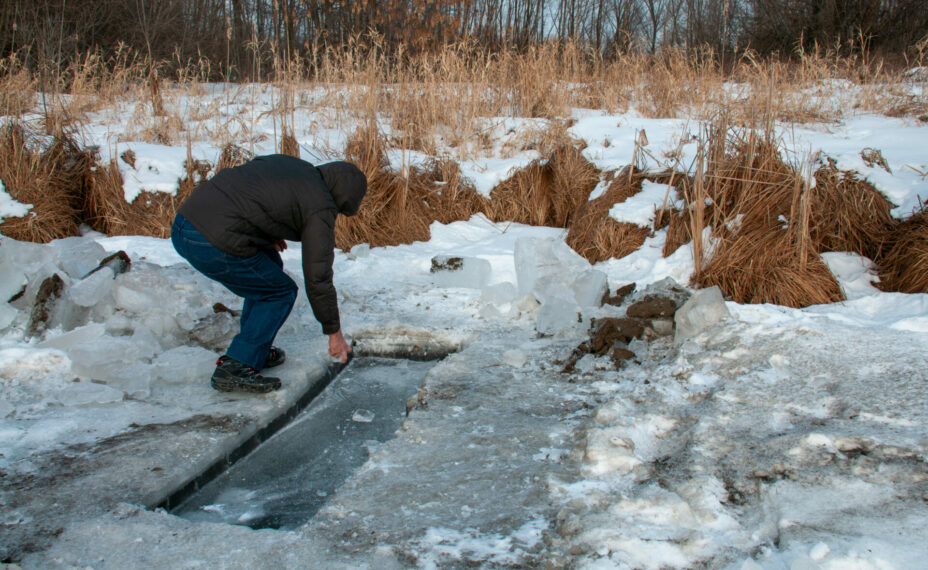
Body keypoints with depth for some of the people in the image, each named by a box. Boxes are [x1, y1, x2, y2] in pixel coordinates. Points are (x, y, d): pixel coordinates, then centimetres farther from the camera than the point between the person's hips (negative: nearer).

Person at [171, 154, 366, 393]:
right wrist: (334, 332, 10)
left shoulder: (287, 162, 19)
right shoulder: (320, 208, -3)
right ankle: (234, 367, 3)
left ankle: (256, 351, 29)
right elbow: (317, 277, -1)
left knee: (269, 265, 25)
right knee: (281, 292, 9)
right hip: (214, 243, -9)